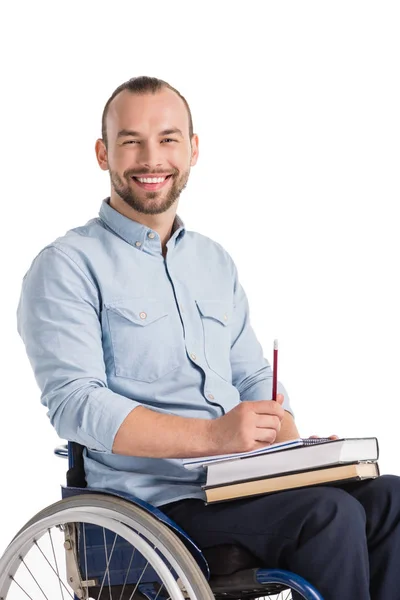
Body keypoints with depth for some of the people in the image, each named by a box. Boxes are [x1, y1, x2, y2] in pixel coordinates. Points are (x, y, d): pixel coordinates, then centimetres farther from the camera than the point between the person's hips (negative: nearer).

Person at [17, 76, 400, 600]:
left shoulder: (215, 262, 22)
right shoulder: (67, 267, -1)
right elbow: (74, 405, -13)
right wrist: (209, 436, -24)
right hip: (152, 500, -6)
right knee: (330, 514, -28)